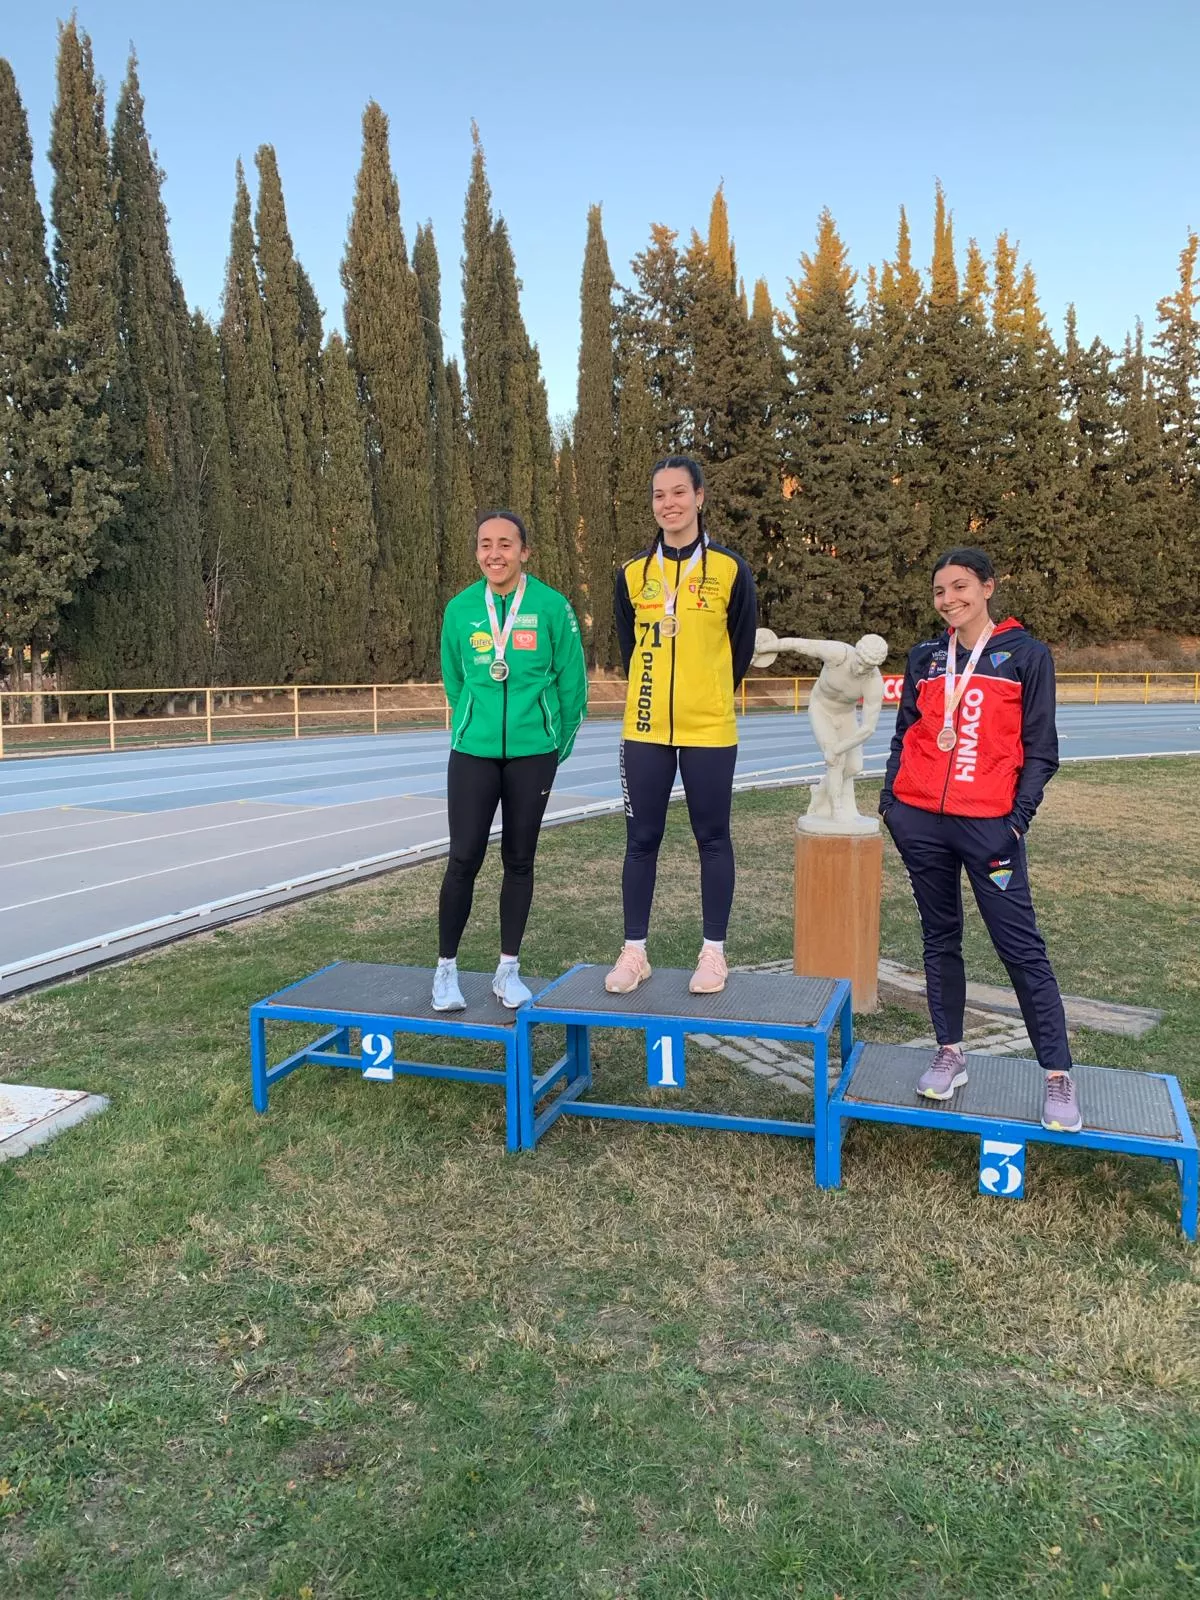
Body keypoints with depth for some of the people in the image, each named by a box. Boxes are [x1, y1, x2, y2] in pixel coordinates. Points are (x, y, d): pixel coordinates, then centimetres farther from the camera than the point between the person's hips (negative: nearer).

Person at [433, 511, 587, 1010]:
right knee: (464, 859, -3)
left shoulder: (551, 606, -6)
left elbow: (572, 681, 2)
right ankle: (446, 968, 12)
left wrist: (557, 741, 8)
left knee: (519, 860, 8)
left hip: (533, 753, 0)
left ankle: (508, 970, 20)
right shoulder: (460, 609, 1)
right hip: (473, 752, 1)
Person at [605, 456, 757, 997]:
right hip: (645, 728, 2)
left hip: (709, 729, -2)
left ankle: (713, 952, 16)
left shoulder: (730, 569, -2)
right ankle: (634, 952, 16)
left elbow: (741, 647, 6)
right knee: (642, 839, 6)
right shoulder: (633, 573, 5)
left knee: (712, 838, 5)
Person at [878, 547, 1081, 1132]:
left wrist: (1019, 817, -9)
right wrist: (890, 800, 6)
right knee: (939, 937, 10)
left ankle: (1058, 1076, 4)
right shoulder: (925, 657, 11)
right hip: (920, 820, 4)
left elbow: (1039, 748, 0)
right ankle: (950, 1054, 21)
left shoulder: (1026, 655, 1)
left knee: (1020, 946, -4)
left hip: (988, 822, -4)